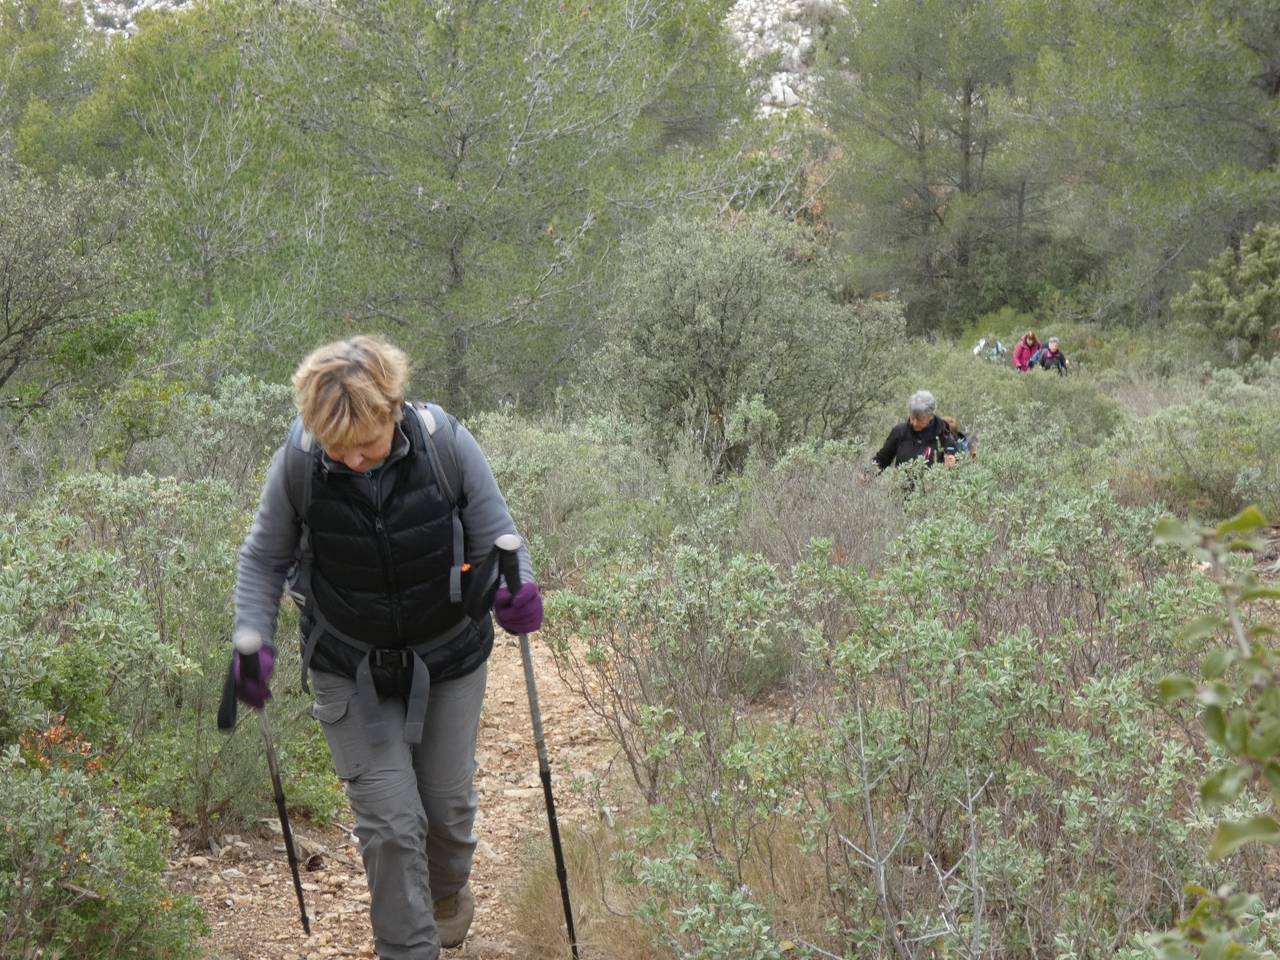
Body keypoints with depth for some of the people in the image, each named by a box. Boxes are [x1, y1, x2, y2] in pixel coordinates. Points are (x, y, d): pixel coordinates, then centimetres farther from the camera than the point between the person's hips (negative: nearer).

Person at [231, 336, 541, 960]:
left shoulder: (447, 445, -22)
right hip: (350, 669, -1)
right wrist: (253, 641, -18)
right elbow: (264, 559, -5)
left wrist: (517, 590, -31)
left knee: (448, 804, 17)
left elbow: (496, 539, -10)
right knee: (390, 824, -7)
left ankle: (448, 891, 51)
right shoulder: (297, 464, -21)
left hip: (448, 660, 1)